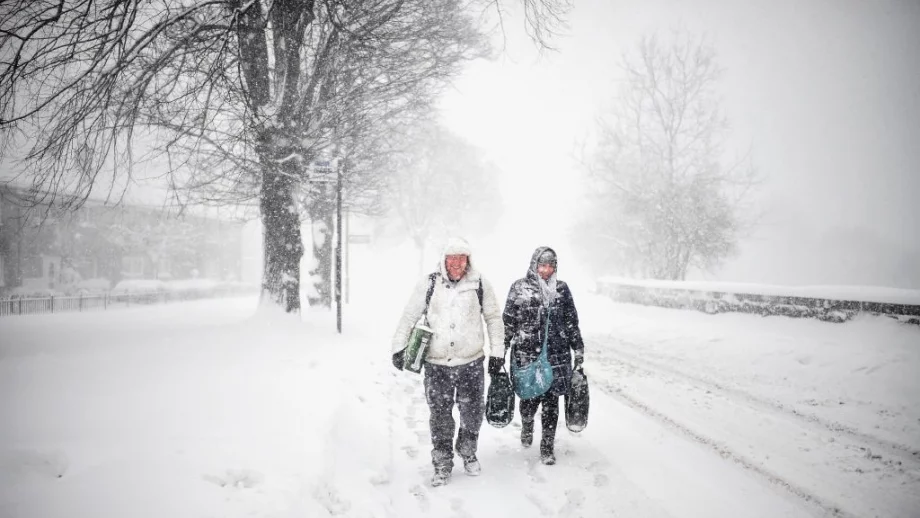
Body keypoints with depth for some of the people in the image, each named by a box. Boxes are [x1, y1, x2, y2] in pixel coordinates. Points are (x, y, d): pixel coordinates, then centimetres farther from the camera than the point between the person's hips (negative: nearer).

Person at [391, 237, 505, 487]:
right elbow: (409, 316, 4)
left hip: (471, 363, 1)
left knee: (472, 413, 12)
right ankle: (442, 465, 22)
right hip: (436, 364, -1)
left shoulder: (479, 284, -2)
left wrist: (497, 351, 7)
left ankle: (468, 453, 37)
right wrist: (399, 347, -1)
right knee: (440, 416, 6)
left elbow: (494, 317, 9)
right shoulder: (429, 284, -4)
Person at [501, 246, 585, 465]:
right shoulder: (520, 287, 1)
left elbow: (572, 322, 12)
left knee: (551, 400, 3)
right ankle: (526, 426, 38)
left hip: (557, 354, 2)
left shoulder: (562, 288, 8)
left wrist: (578, 349, 11)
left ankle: (548, 446, 15)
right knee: (530, 397, 5)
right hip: (526, 353, -1)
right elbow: (508, 321, 3)